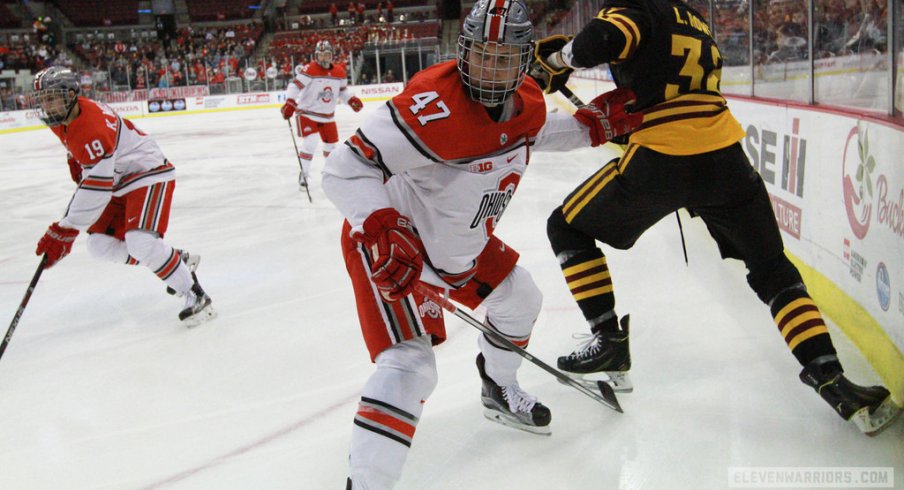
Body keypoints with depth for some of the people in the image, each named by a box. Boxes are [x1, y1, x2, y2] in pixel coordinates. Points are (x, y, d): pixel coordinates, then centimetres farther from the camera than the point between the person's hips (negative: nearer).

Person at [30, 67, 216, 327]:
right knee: (100, 245, 4)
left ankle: (195, 295, -14)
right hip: (118, 181, 11)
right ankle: (178, 260, 17)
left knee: (140, 242, -29)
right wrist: (76, 162, 20)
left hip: (148, 173, -11)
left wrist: (65, 231, -33)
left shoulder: (92, 129, -31)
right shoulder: (63, 119, -2)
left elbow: (97, 188, -34)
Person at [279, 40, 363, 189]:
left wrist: (351, 99, -4)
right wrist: (289, 104, -34)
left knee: (331, 143, 15)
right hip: (307, 113, -5)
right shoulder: (310, 70, -20)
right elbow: (295, 85, -23)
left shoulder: (339, 72, -3)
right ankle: (304, 173, -3)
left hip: (327, 116, 6)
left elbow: (343, 89, 12)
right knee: (310, 142, -19)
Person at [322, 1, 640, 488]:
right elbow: (345, 168, -33)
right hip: (391, 245, -8)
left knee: (520, 300, 23)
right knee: (409, 365, -22)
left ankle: (499, 391, 50)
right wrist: (383, 230, -46)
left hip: (460, 243, 9)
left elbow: (540, 132, 20)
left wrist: (594, 123, 7)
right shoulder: (434, 105, -34)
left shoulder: (527, 103, -7)